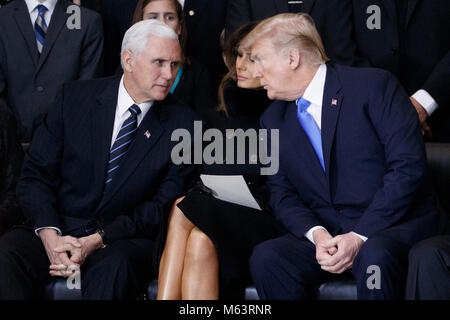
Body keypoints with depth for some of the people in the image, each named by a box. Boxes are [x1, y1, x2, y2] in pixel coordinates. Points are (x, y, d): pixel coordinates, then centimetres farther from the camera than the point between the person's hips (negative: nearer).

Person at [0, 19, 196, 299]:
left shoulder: (182, 124, 0)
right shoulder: (75, 97, 3)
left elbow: (164, 205, -2)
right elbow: (35, 175, 2)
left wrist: (97, 240, -16)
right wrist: (49, 234, -17)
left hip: (125, 239, -1)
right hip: (60, 227, 2)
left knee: (115, 268, -36)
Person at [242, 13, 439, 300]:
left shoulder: (374, 85, -5)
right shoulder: (274, 120, 13)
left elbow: (408, 166, -12)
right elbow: (282, 193, 10)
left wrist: (361, 236, -18)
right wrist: (316, 233, -12)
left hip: (394, 225, -4)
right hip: (325, 234, 5)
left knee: (374, 256, -37)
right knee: (265, 258, -24)